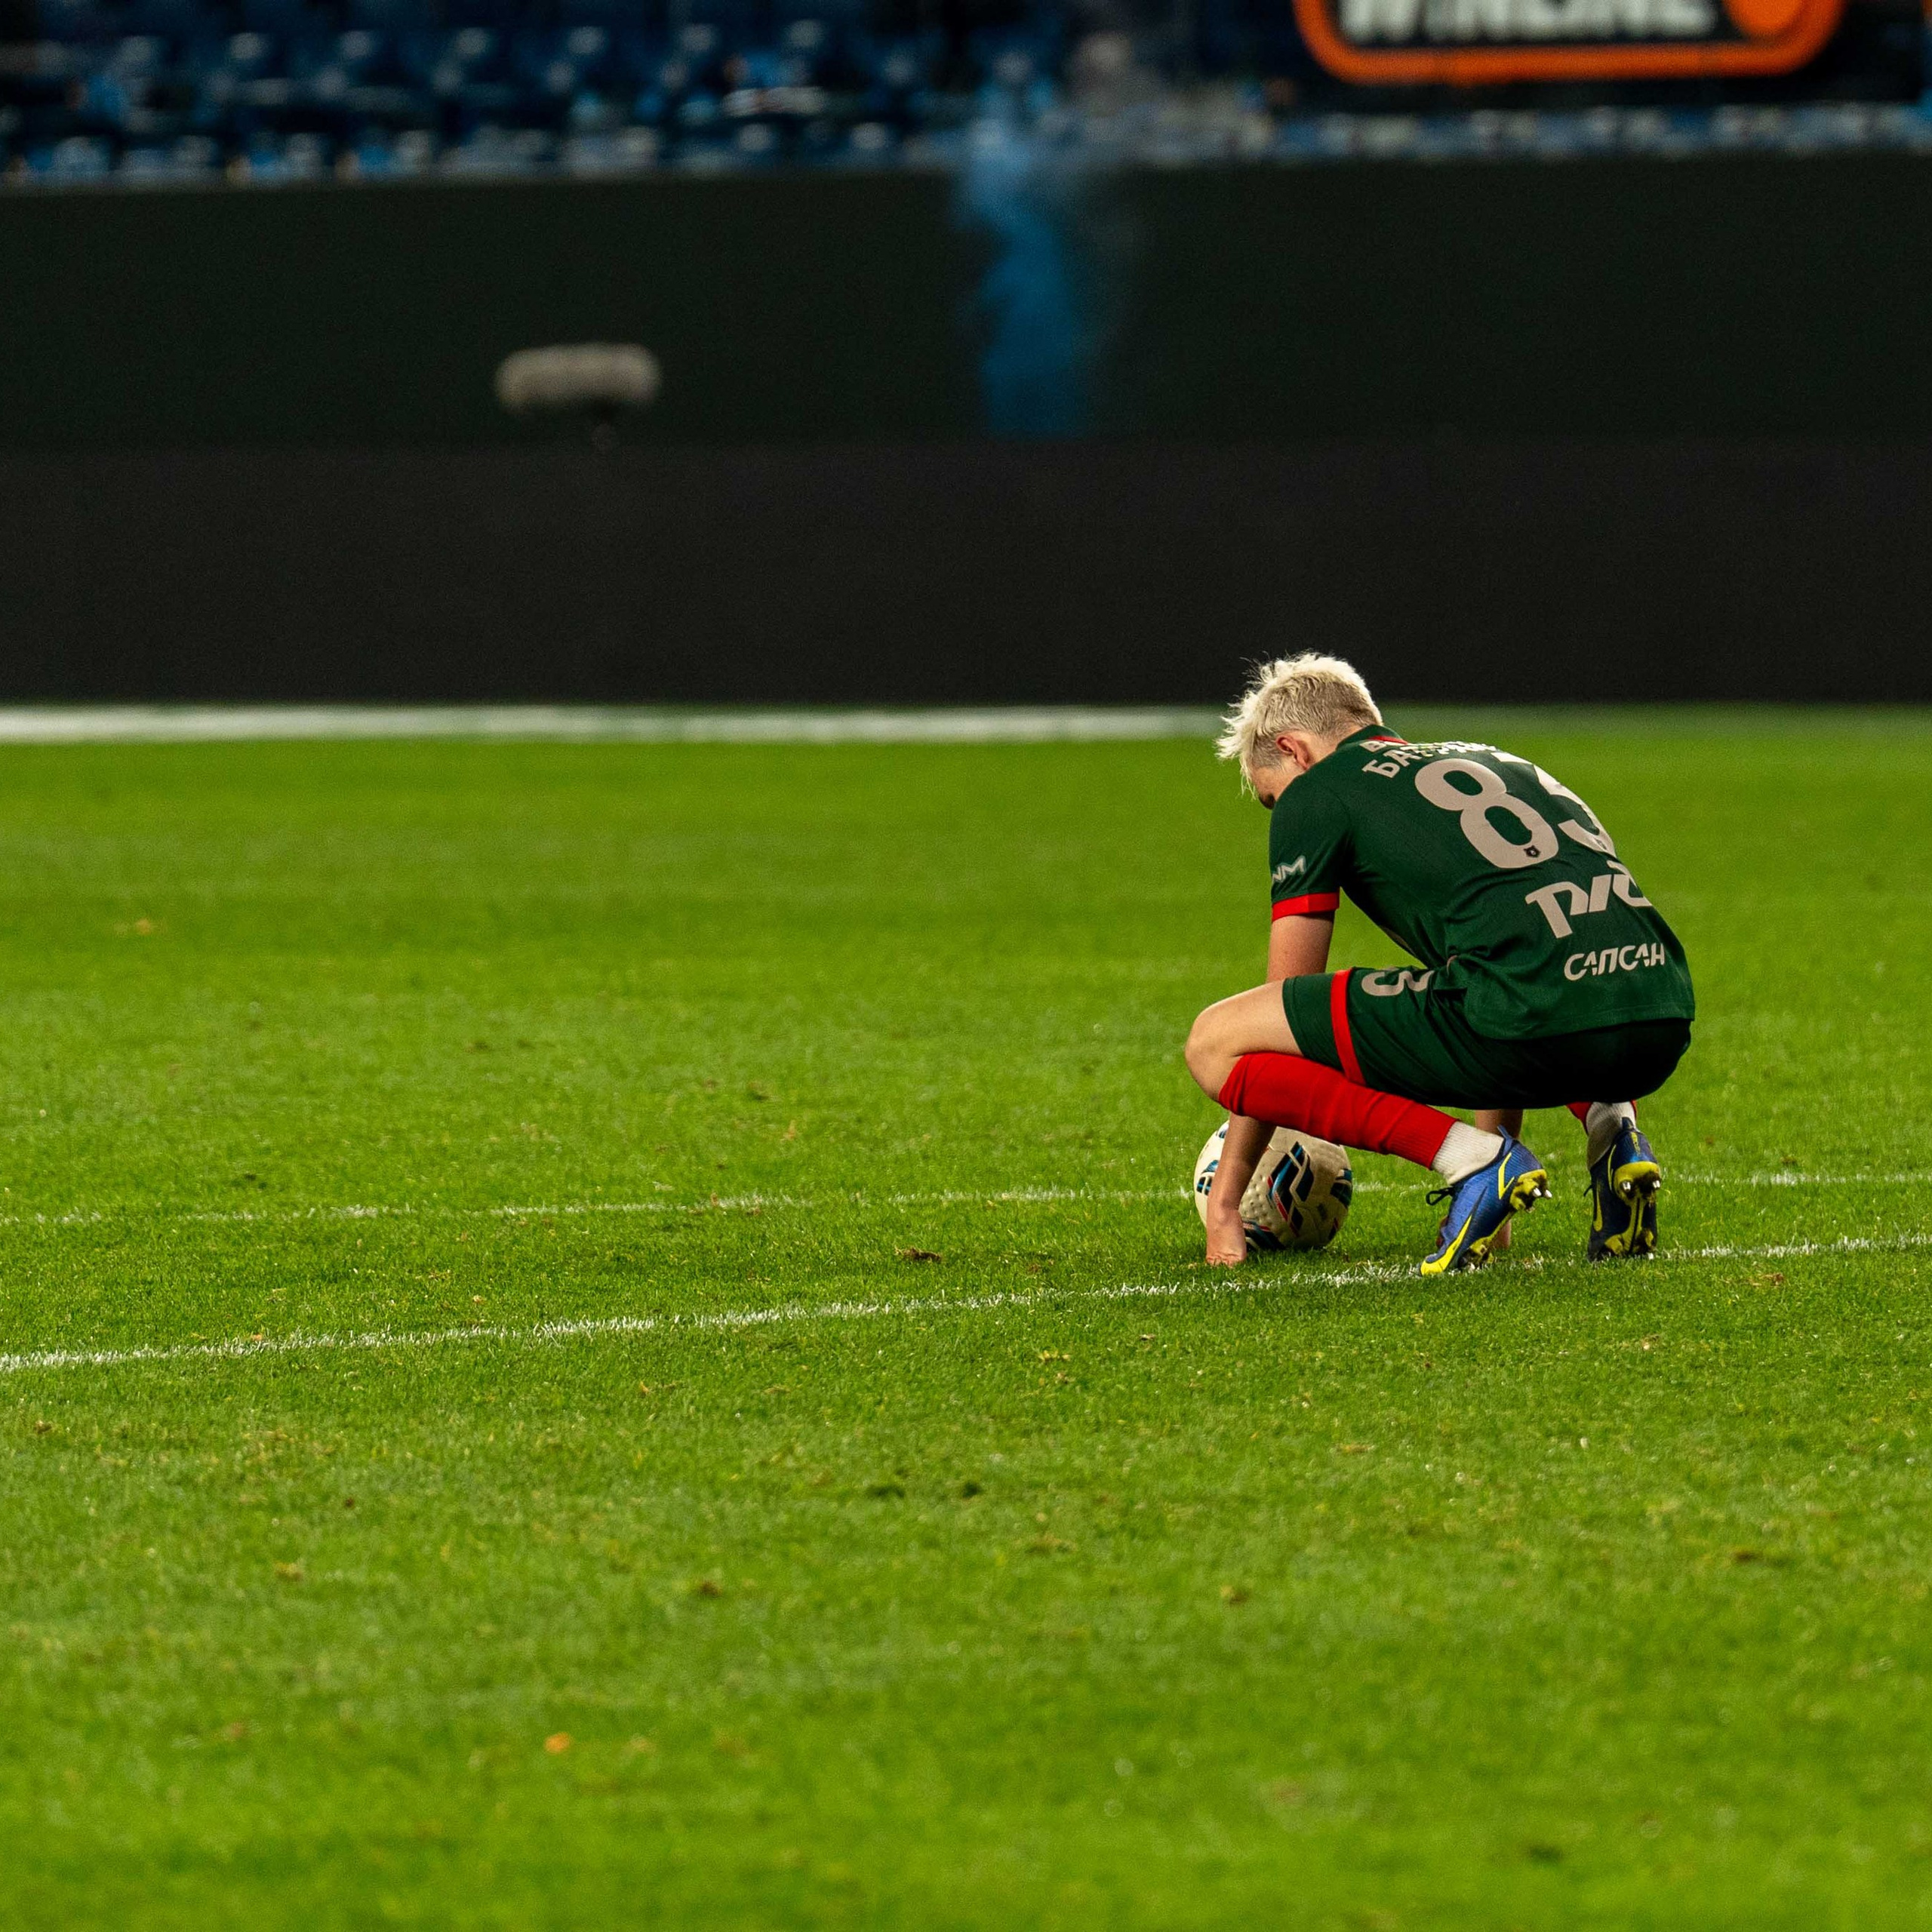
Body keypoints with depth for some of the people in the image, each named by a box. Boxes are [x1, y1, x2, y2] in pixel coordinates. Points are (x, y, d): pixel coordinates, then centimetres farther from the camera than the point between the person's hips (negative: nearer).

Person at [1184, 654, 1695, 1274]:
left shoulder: (1313, 792, 15)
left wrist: (1226, 1194, 26)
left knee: (1214, 1044, 4)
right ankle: (1610, 1125, 14)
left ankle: (1471, 1158, -5)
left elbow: (1288, 997, 18)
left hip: (1530, 1022, -7)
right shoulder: (1493, 761, 34)